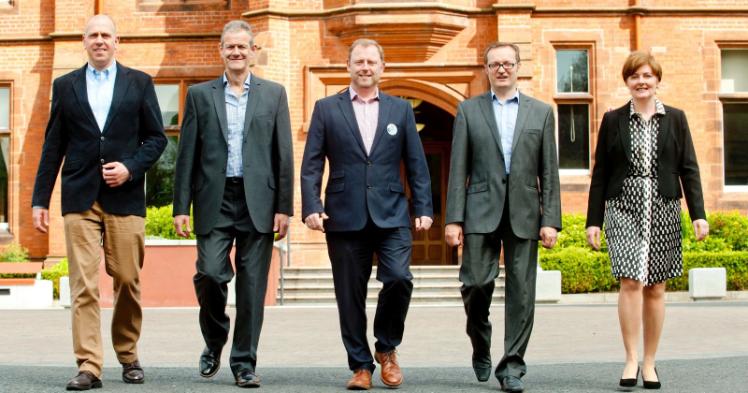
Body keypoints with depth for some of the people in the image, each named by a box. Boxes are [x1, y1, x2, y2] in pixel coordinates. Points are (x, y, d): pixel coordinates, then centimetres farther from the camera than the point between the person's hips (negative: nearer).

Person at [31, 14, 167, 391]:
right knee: (83, 285, -6)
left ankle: (128, 355, 23)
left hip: (125, 196, 0)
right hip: (79, 198, 0)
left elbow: (156, 137, 8)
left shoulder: (139, 83, 9)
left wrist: (131, 168, -9)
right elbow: (53, 146, 10)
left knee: (128, 281, 4)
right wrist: (40, 199, 5)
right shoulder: (65, 86, 11)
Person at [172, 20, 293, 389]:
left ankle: (244, 362, 11)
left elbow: (283, 154, 5)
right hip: (214, 200, 0)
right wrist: (181, 206, 0)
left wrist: (284, 207, -2)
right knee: (210, 273, -9)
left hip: (258, 202, 0)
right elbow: (187, 154, 6)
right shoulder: (200, 94, 9)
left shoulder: (273, 94, 8)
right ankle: (214, 342, 18)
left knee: (252, 285, 1)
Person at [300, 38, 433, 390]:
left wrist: (423, 208, 2)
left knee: (399, 278, -15)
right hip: (345, 216, 0)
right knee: (350, 295, 2)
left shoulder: (401, 109, 12)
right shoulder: (326, 108, 8)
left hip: (391, 215, 0)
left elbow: (416, 164, 10)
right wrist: (311, 207, -8)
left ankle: (387, 348, 9)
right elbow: (311, 164, 3)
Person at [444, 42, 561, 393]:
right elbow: (458, 170, 3)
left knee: (521, 292, 0)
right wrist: (453, 219, -4)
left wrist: (550, 220, -1)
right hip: (481, 211, -1)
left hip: (524, 213, 1)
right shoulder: (469, 110, 8)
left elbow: (549, 172, 7)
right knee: (476, 282, -7)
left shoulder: (541, 112, 10)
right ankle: (481, 347, 20)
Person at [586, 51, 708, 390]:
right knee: (631, 281, -15)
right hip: (623, 208, -1)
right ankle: (631, 359, -7)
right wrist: (593, 220, 2)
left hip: (663, 209, 1)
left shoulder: (675, 119, 8)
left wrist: (698, 215, -2)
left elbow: (689, 169, 6)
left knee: (656, 287, 4)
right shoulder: (613, 120, 7)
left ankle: (649, 362, 14)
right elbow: (600, 173, 7)